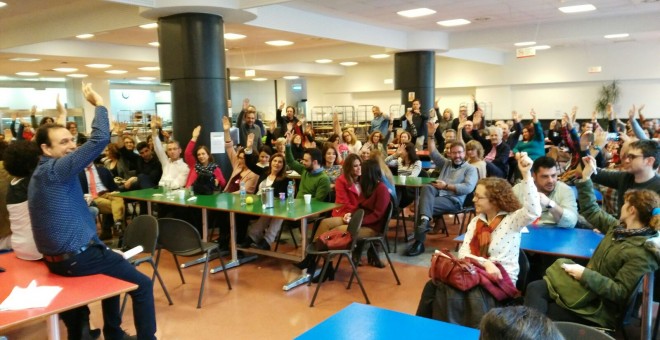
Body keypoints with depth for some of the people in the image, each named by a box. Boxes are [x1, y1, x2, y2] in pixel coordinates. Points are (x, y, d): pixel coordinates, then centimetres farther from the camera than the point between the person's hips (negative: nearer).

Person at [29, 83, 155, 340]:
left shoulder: (41, 174, 13)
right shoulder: (55, 170, -19)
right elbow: (99, 140, -28)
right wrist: (99, 104, -15)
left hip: (58, 257, 11)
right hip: (77, 258, -11)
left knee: (114, 272, 31)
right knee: (143, 284, -3)